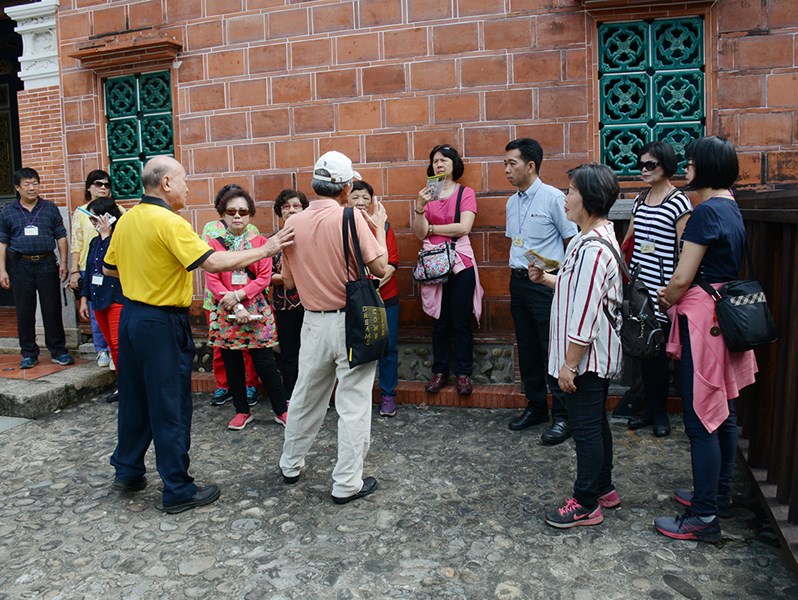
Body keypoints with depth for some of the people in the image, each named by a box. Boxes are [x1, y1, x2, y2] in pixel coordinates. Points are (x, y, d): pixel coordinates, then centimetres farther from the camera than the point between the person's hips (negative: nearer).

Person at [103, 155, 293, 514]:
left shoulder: (127, 219, 7)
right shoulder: (169, 222, -19)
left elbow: (109, 268, 17)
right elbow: (213, 262, -27)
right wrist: (265, 250, -21)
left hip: (131, 316, 9)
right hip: (163, 323, -8)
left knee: (134, 399, 20)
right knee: (171, 407, 1)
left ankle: (127, 470, 34)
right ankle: (178, 491, 11)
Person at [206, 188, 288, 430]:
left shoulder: (260, 242, 2)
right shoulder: (215, 244, 4)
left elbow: (264, 277, -4)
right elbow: (212, 280, -3)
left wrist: (239, 295, -16)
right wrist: (236, 307, -13)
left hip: (256, 309, -2)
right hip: (225, 312, 2)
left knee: (265, 362, -2)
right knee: (232, 363, 10)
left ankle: (281, 410, 11)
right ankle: (242, 411, 25)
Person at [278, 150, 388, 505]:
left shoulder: (293, 223, 1)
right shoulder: (350, 217, -14)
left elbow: (288, 281, 7)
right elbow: (380, 266, -12)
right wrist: (380, 227, 2)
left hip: (314, 322, 5)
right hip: (351, 323, -5)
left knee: (305, 396, 21)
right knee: (353, 405, 5)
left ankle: (291, 465, 36)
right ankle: (347, 484, 13)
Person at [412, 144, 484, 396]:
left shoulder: (466, 193, 2)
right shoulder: (427, 194, 8)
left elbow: (463, 227, -13)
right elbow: (420, 233, -1)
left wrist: (432, 228, -5)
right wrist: (420, 207, -17)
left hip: (460, 263, -2)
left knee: (461, 321, 2)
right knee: (439, 321, 8)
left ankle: (464, 373, 13)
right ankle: (440, 371, 18)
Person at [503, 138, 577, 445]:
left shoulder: (553, 198, -11)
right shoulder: (512, 203, 11)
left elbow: (572, 241, -8)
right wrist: (517, 269, 10)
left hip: (546, 283, -8)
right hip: (518, 281, 8)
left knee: (553, 350, -3)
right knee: (527, 348, 14)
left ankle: (562, 416, 9)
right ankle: (536, 407, 28)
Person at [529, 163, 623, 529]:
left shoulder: (592, 249, -24)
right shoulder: (596, 238, 8)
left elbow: (584, 316, -25)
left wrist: (569, 365, -20)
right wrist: (547, 279, 5)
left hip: (587, 356, -10)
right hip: (598, 355, 10)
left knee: (585, 427, 2)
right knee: (595, 422, 21)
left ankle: (586, 505, 17)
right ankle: (603, 489, 36)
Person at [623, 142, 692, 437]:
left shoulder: (679, 203, -8)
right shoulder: (640, 199, 12)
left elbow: (684, 252, -10)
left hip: (662, 290, -6)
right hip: (638, 286, 6)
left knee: (658, 351, 2)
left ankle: (660, 411, 20)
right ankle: (649, 408, 25)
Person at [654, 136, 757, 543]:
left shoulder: (707, 211, -17)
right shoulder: (731, 208, 13)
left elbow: (682, 278, -17)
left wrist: (664, 299, 3)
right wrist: (674, 295, 6)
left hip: (704, 320, -10)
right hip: (725, 315, 10)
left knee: (701, 419, -4)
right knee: (722, 412, 18)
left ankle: (704, 517, 6)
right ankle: (719, 494, 33)